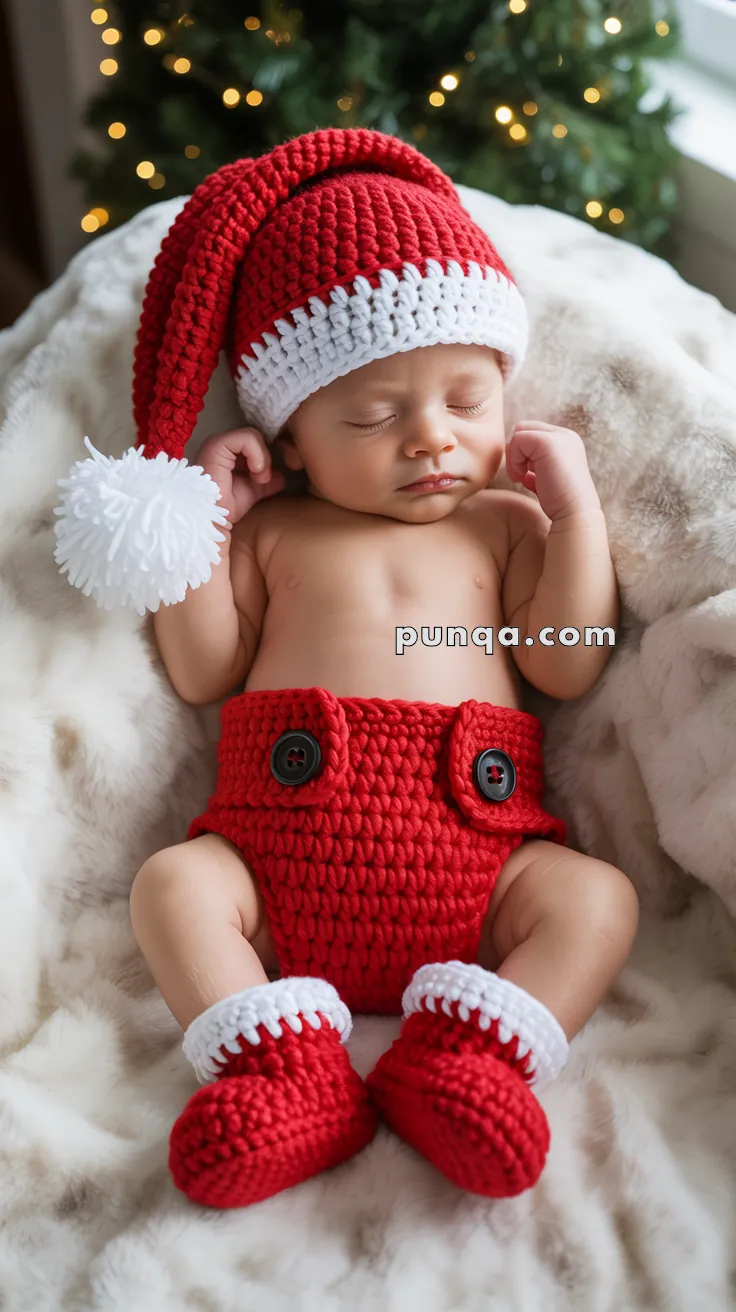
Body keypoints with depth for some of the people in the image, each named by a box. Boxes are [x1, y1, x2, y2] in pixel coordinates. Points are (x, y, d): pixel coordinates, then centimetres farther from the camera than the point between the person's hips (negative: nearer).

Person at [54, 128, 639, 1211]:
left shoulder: (501, 523, 14)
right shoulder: (272, 531, 14)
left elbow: (571, 668, 5)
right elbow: (203, 674, 9)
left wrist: (577, 510, 2)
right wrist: (201, 524, 4)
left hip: (472, 851, 0)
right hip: (284, 853, 0)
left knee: (596, 895, -20)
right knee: (173, 882, -21)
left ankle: (462, 1063, -29)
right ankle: (288, 1076, -27)